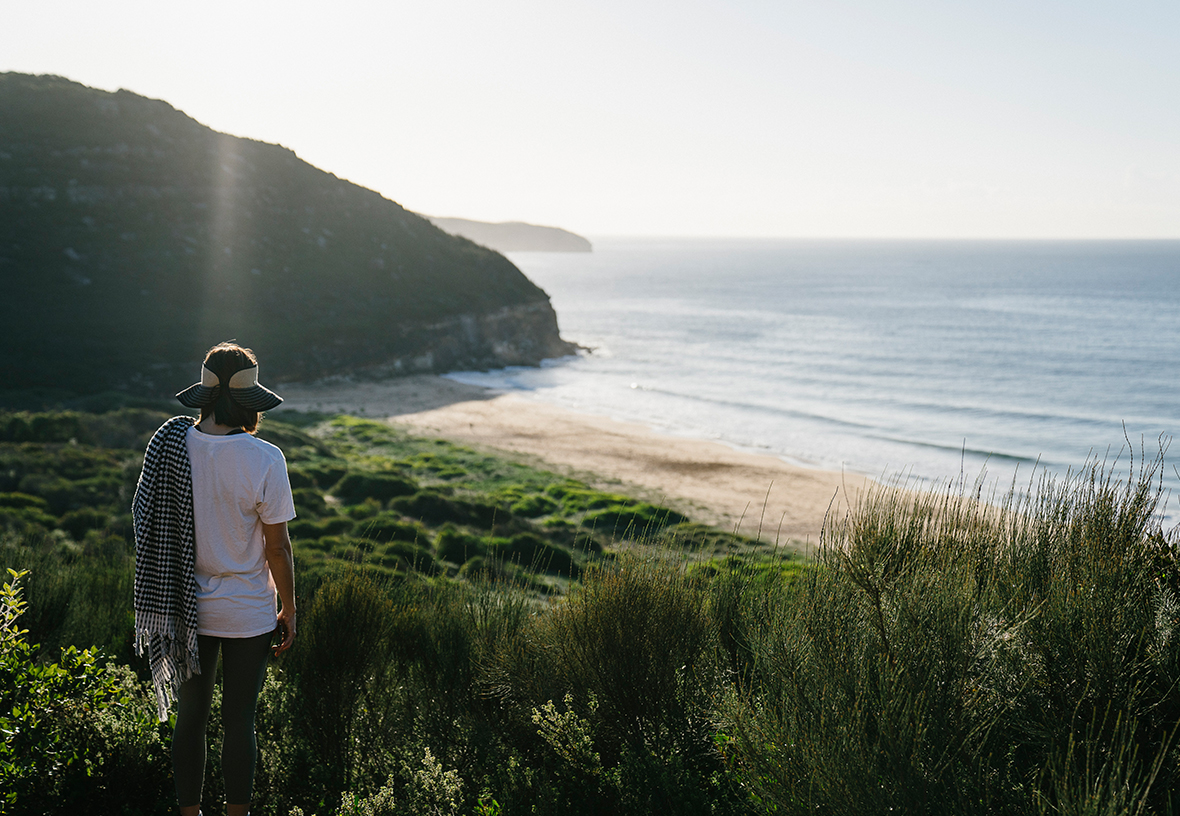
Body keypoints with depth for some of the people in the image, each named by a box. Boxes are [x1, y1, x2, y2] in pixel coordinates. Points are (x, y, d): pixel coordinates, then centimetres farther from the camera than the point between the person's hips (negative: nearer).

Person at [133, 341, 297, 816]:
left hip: (186, 610, 4)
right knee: (239, 722, 10)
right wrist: (289, 611, 0)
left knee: (189, 718, 16)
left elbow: (146, 523, 2)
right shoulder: (264, 459, -19)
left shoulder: (168, 444, -7)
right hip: (247, 615, -4)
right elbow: (277, 547, -13)